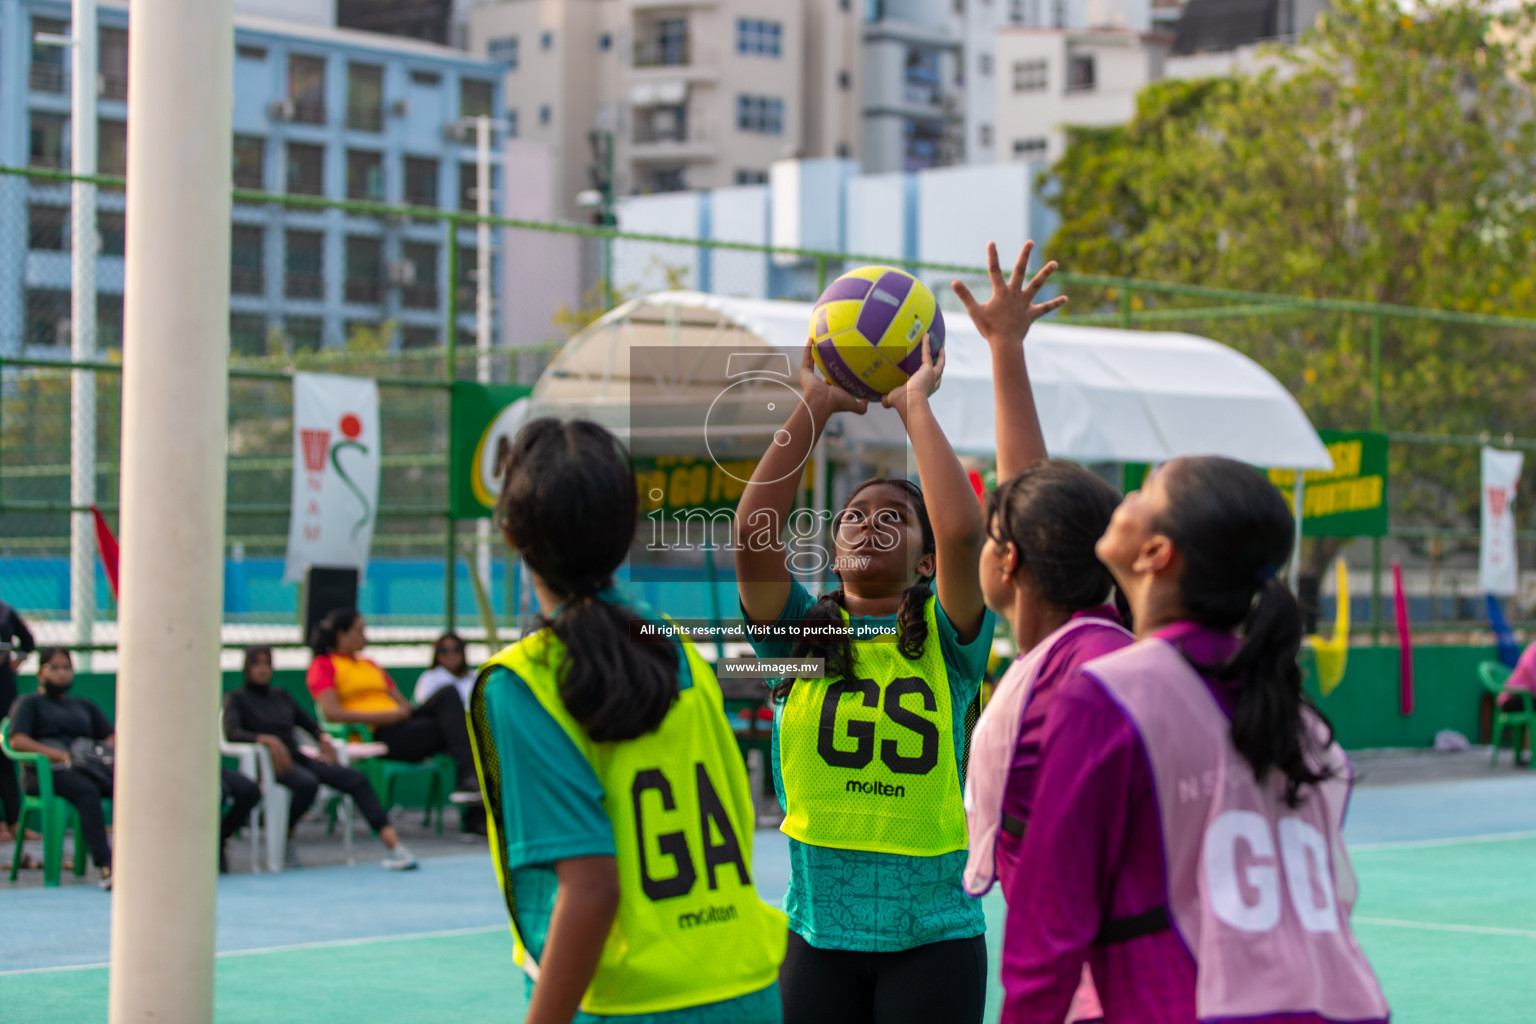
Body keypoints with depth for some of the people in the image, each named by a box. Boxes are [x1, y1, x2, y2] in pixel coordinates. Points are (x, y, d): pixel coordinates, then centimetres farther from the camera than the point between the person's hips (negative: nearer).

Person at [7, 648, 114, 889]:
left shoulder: (84, 705, 33)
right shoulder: (30, 703, 16)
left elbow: (112, 737, 25)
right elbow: (17, 741, -1)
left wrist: (109, 750, -1)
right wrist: (60, 756, -13)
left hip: (86, 766, 4)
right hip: (45, 772, -4)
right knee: (87, 791, -39)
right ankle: (105, 867, -52)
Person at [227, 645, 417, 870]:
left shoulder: (281, 695, 24)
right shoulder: (236, 698, 8)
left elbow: (309, 723, 27)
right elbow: (231, 733, -10)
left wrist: (323, 738, 3)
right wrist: (266, 739, -26)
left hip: (297, 757, 5)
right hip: (270, 765, -5)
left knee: (355, 778, -21)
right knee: (307, 783, -39)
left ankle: (394, 845, -33)